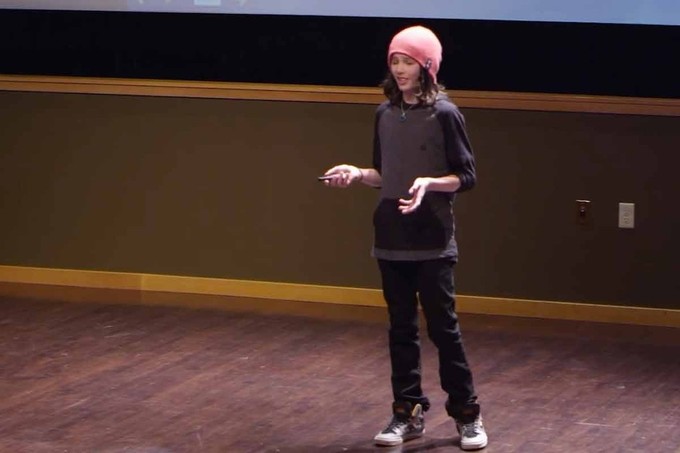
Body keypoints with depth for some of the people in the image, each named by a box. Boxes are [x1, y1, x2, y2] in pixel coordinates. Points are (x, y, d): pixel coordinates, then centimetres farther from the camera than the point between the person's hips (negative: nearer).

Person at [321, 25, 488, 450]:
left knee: (443, 327, 0)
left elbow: (467, 177, -7)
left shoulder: (444, 114, -9)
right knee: (402, 329, 10)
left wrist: (429, 183, -24)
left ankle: (467, 414, 10)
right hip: (391, 240, 5)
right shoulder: (386, 114, 7)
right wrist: (357, 173, -2)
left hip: (433, 243, -5)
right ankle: (408, 413, 18)